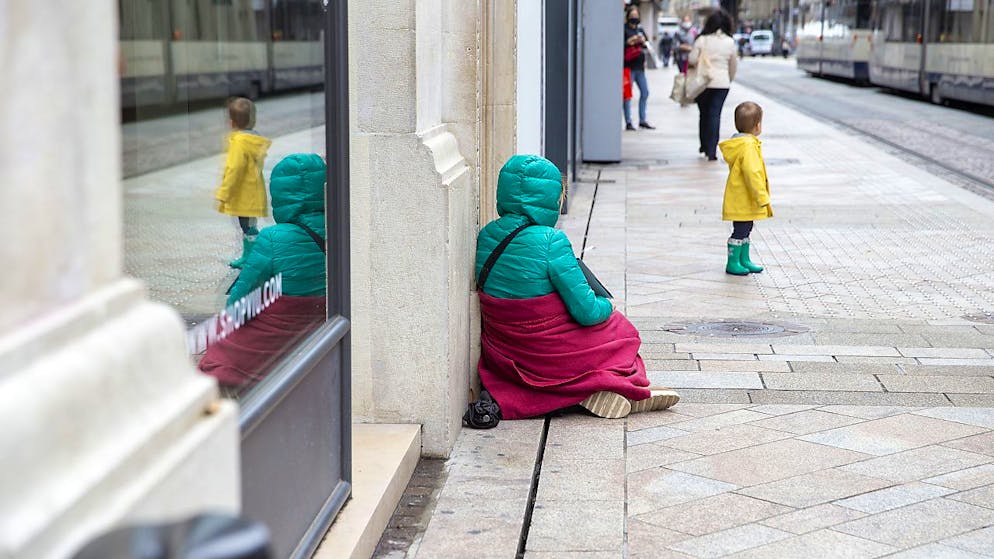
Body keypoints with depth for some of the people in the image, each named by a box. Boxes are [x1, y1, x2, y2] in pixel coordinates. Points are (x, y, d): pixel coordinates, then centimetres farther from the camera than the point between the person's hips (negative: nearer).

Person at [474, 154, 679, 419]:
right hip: (552, 356, -6)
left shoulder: (486, 235, -3)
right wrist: (606, 306, 4)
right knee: (620, 327, 21)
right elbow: (586, 311, -20)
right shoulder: (550, 241, -24)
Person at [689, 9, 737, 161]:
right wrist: (729, 80, 24)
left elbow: (691, 60, -9)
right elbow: (733, 65, 8)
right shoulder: (730, 42, -1)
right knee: (715, 115, 1)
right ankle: (711, 151, -6)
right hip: (722, 83, 0)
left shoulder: (702, 40, -7)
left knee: (704, 113, 16)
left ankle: (704, 146, 27)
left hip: (703, 82, 0)